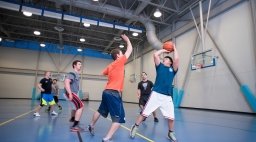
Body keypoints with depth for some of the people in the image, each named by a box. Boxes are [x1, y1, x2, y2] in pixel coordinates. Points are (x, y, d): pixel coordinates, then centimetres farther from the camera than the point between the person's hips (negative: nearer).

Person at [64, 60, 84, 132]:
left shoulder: (77, 75, 15)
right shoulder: (72, 74, -15)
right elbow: (66, 82, -28)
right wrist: (70, 93, -33)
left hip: (74, 93, 11)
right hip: (71, 93, -11)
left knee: (77, 106, 29)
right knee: (81, 106, -21)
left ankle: (72, 118, 54)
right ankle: (75, 126, -20)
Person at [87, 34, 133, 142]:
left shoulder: (110, 66, 13)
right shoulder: (119, 62, -7)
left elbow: (104, 73, 30)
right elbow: (130, 49, 1)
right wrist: (127, 40, 17)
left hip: (106, 92, 9)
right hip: (114, 93, -9)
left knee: (100, 111, 28)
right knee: (119, 119, -4)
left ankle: (91, 126, 48)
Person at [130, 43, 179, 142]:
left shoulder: (173, 69, 12)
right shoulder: (160, 66, 14)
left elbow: (176, 59, -4)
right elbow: (155, 55, 5)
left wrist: (174, 49, 11)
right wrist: (163, 50, 19)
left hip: (167, 97, 1)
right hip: (156, 94, 0)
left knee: (171, 117, 3)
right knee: (144, 113, 0)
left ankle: (171, 133, 30)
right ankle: (135, 127, 18)